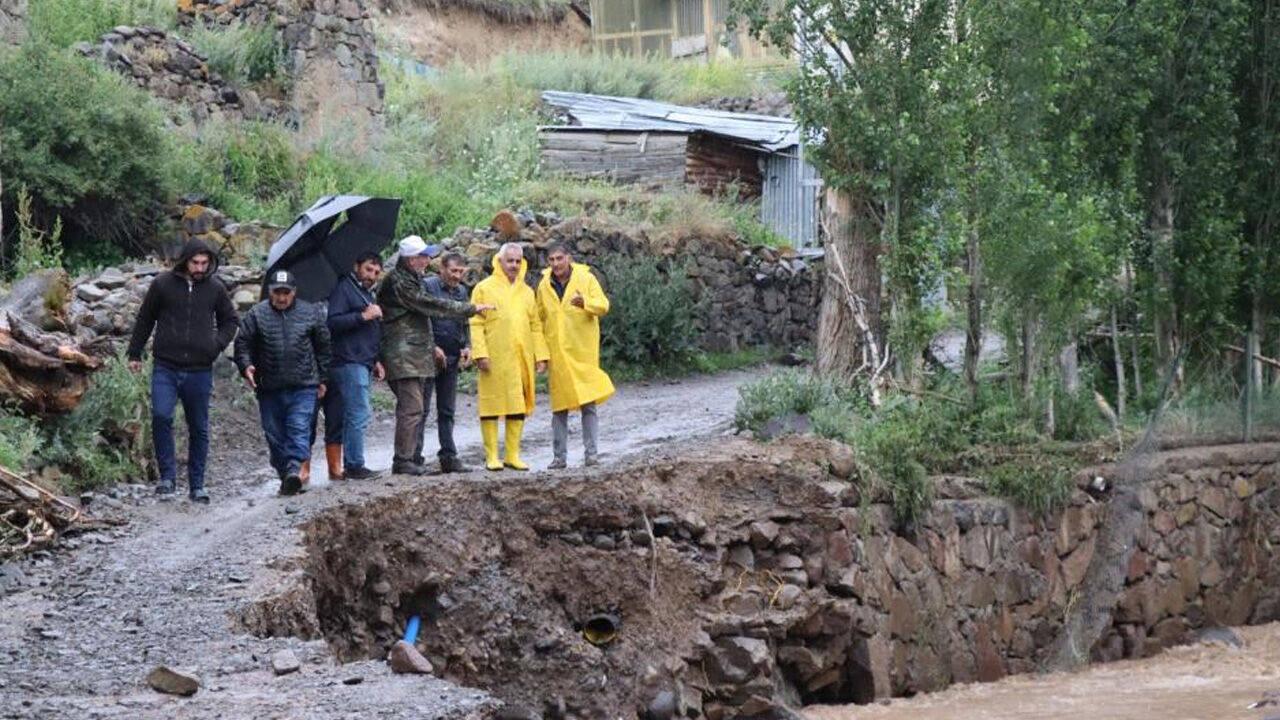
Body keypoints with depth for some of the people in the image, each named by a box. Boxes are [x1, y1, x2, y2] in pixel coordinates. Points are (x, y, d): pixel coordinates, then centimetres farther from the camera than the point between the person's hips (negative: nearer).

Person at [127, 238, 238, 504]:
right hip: (166, 368, -2)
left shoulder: (215, 288, 4)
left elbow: (230, 321, 20)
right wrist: (135, 354, 12)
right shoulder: (163, 284, 0)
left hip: (200, 371, 2)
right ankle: (168, 476, -8)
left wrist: (218, 344, 3)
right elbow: (145, 320, 11)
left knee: (199, 429, 7)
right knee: (161, 416, -20)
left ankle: (196, 485, 18)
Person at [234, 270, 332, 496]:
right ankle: (285, 476, 14)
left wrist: (322, 379, 14)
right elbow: (243, 343, 6)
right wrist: (246, 366, -12)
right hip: (269, 389, 1)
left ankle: (294, 468, -26)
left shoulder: (311, 313, 7)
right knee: (275, 435, 5)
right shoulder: (256, 314, 4)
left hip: (303, 386, -1)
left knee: (299, 429, -15)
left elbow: (323, 348, 14)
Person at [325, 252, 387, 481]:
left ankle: (336, 469, 6)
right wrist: (363, 316, -19)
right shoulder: (343, 289, -6)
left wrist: (375, 361, 26)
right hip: (348, 363, -10)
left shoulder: (367, 294, 26)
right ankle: (354, 466, -12)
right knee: (358, 414, -13)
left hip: (362, 364, 10)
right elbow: (332, 322, -18)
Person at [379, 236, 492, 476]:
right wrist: (471, 309, -11)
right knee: (411, 407, -13)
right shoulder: (398, 283, -14)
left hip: (416, 354, 10)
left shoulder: (411, 280, 20)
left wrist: (432, 346, 25)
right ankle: (403, 460, -12)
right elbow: (431, 305, -17)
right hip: (403, 355, -10)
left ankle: (406, 458, 12)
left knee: (411, 408, 9)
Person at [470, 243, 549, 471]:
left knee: (519, 406, 5)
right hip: (495, 359, -5)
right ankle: (491, 456, 2)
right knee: (492, 405, -2)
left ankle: (513, 455, 11)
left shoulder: (527, 292, 16)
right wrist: (480, 354, -12)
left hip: (521, 358, 5)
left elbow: (535, 326, 18)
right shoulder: (484, 289, 2)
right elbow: (476, 324, -3)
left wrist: (540, 355, 10)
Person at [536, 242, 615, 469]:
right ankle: (559, 456, 10)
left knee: (588, 404, -3)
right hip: (556, 354, 3)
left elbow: (603, 305, -9)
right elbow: (540, 319, 15)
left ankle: (592, 453, 2)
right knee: (559, 407, 5)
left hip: (583, 351, -3)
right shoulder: (544, 286, 8)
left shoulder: (586, 279, -2)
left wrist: (585, 303, -30)